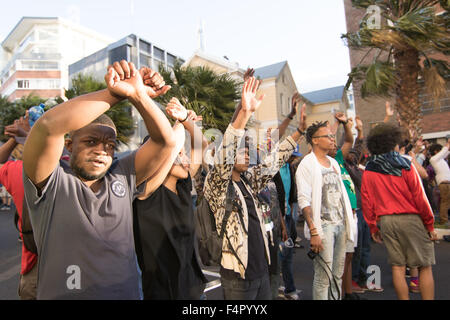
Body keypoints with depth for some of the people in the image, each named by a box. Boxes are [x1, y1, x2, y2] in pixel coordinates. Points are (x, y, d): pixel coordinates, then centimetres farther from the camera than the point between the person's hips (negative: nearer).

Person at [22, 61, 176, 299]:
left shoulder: (123, 176, -1)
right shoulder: (51, 181, -10)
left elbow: (165, 141, -10)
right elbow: (49, 127, -28)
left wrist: (138, 96, -24)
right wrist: (114, 94, -28)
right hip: (62, 293, -3)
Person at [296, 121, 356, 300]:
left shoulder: (334, 163, 14)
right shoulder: (307, 164, -9)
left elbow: (342, 194, 18)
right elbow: (304, 201, -16)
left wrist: (348, 223, 12)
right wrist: (313, 232, -21)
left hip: (341, 225, 7)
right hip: (322, 226, -7)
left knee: (338, 275, 15)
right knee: (323, 277, -1)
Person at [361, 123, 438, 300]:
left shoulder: (368, 171, 2)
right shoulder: (405, 165, -7)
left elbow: (366, 201, 3)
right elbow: (419, 197, -8)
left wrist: (373, 227, 11)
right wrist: (429, 224, 1)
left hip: (385, 220, 3)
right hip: (410, 218, -3)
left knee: (398, 266, 10)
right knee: (425, 266, 8)